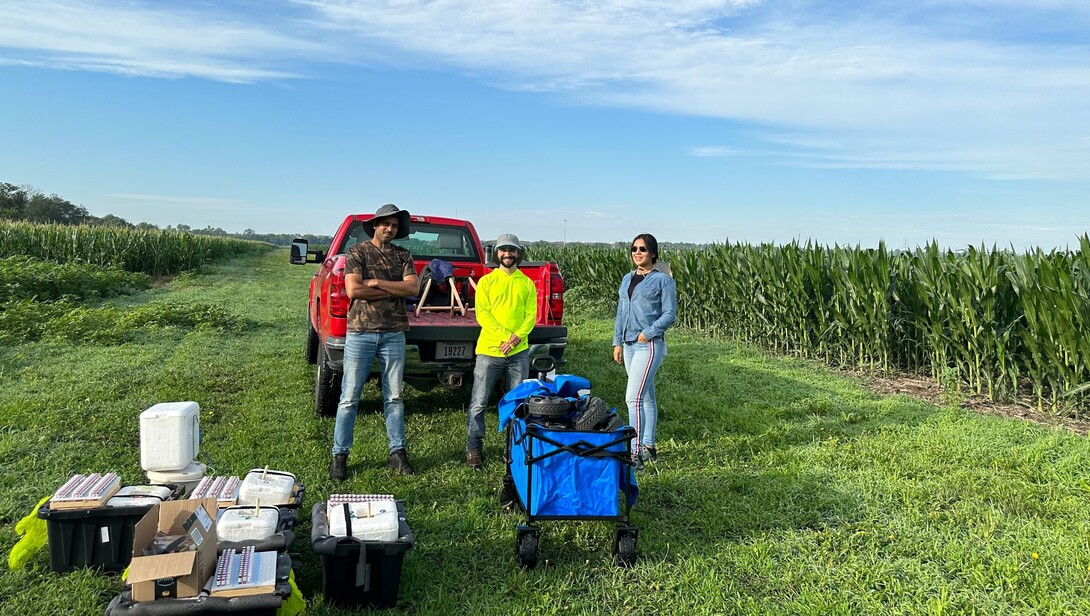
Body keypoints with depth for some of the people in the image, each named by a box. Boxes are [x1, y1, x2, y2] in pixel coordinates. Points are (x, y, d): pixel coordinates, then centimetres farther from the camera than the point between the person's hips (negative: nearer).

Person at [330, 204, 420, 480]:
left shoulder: (403, 256, 10)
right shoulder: (358, 252, 1)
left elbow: (413, 287, -5)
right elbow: (353, 290, -13)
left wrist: (376, 283, -11)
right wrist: (394, 290, -8)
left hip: (394, 333, 3)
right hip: (360, 332, -3)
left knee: (394, 397, 9)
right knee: (349, 398, 1)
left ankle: (397, 453, 18)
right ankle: (339, 455, 10)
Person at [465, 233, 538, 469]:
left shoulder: (527, 283, 10)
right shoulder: (486, 281, 4)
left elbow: (531, 315, 3)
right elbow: (482, 314, -5)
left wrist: (517, 337, -15)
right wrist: (504, 336, -17)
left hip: (519, 352, 2)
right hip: (489, 350, -2)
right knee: (478, 402, -2)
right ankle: (474, 448, 9)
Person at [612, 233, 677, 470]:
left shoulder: (663, 280, -4)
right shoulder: (627, 279, 15)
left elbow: (670, 314, -8)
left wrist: (648, 333, -17)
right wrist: (617, 342, 14)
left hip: (649, 345, -7)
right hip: (629, 345, 7)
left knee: (633, 398, -15)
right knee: (646, 397, 15)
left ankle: (636, 454, -12)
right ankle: (648, 446, 24)